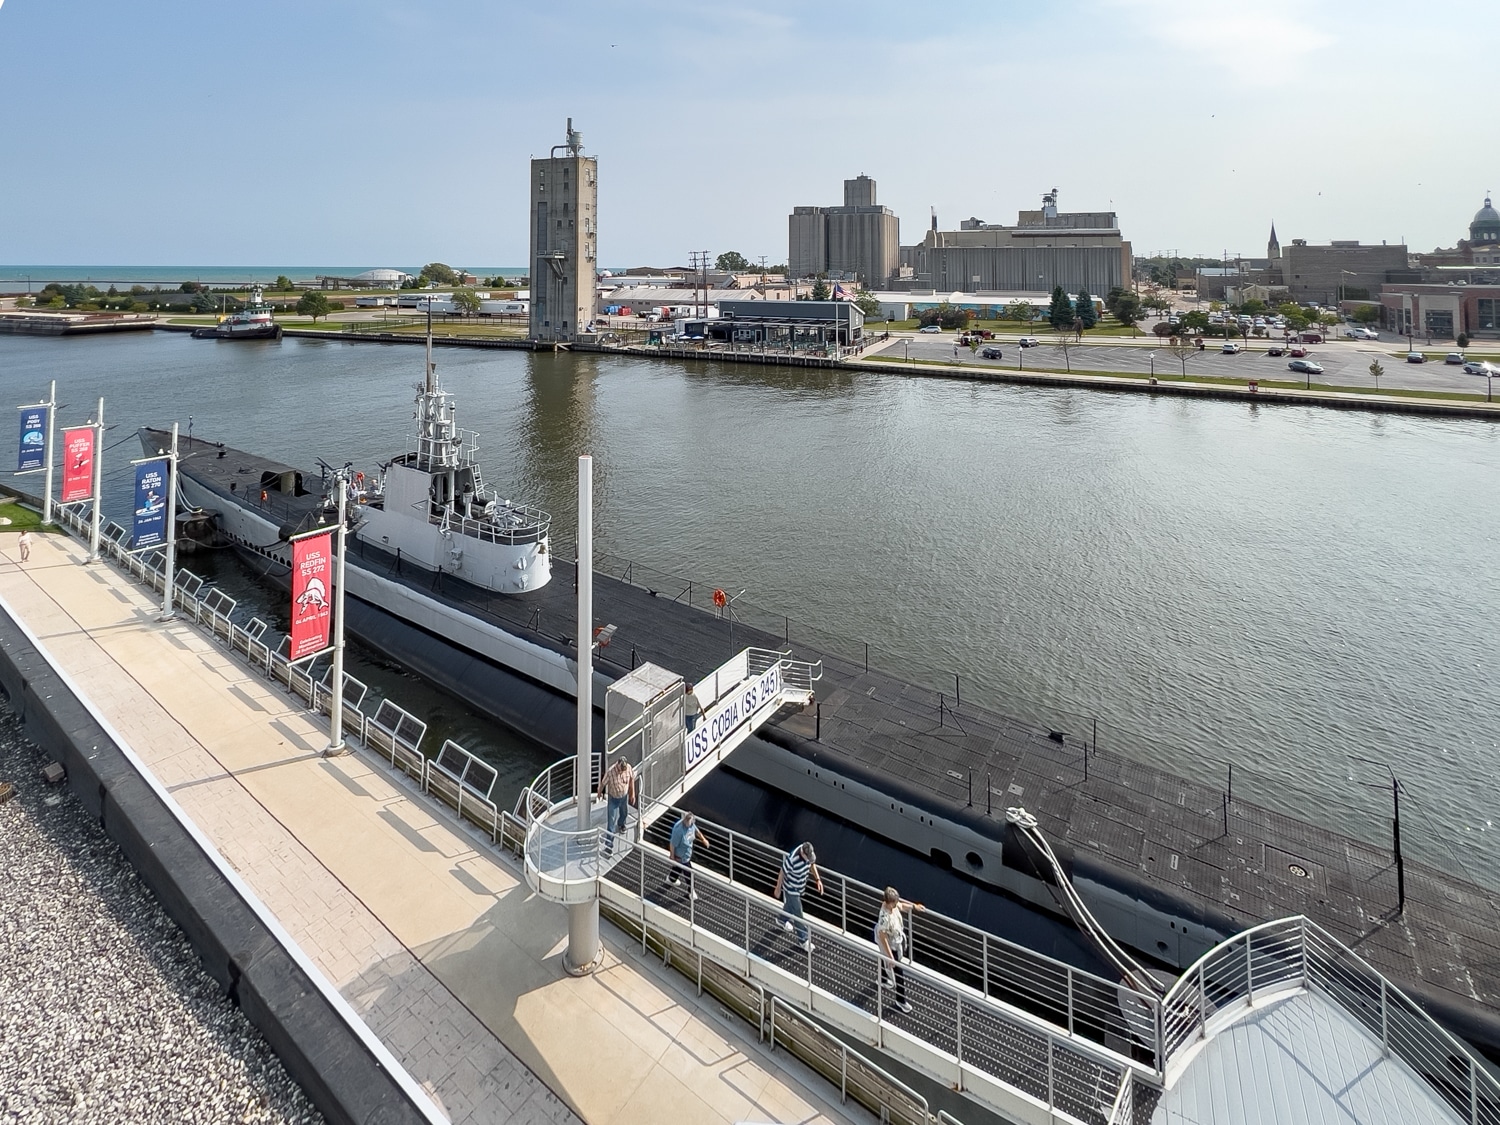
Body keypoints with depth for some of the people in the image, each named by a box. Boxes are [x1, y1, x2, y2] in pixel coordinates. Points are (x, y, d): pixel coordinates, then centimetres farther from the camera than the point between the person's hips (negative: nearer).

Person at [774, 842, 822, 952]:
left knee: (789, 905, 32)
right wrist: (778, 889, -8)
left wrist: (817, 879, -7)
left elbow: (812, 864, 2)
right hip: (791, 890, -6)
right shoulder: (792, 859, -39)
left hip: (800, 887, 6)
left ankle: (784, 921, 59)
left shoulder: (808, 853, -20)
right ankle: (803, 940, 26)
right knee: (798, 915, 8)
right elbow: (782, 873, -23)